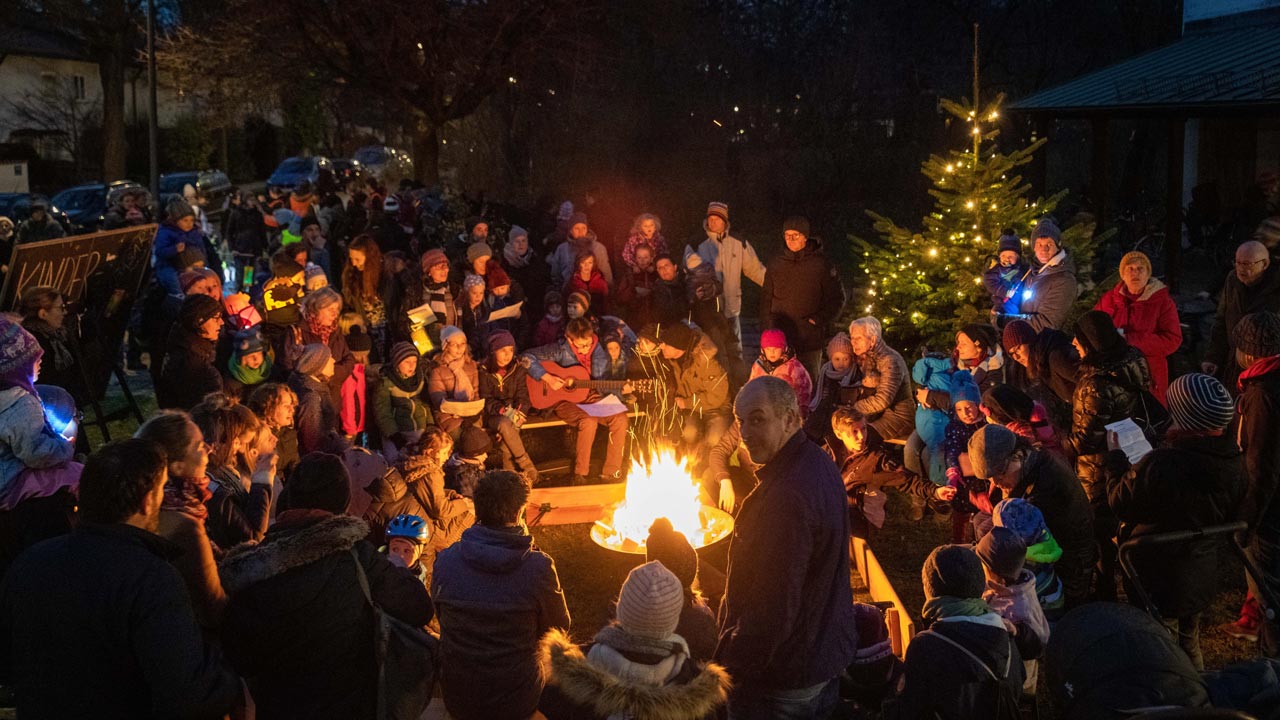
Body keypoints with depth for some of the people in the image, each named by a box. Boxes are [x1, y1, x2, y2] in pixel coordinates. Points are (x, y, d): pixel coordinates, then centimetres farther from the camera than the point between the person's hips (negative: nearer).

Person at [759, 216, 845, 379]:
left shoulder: (821, 264, -2)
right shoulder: (777, 263, 8)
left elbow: (837, 298, 2)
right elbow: (766, 298, 15)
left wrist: (818, 320, -8)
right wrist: (765, 327, 9)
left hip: (809, 340, -3)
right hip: (779, 336, 3)